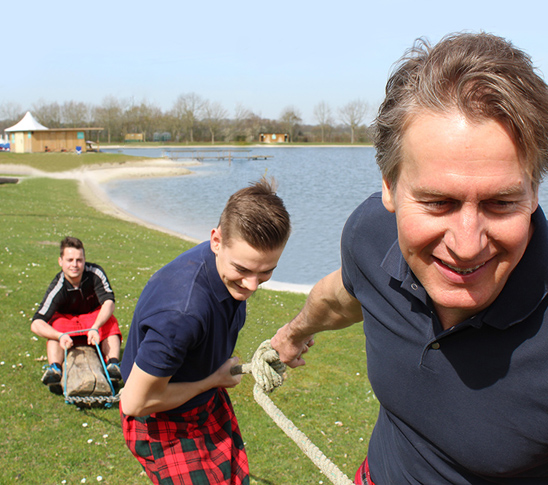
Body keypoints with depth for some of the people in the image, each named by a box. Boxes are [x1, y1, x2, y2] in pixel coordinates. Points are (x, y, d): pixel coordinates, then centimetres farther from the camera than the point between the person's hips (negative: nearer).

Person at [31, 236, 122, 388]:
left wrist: (95, 328, -48)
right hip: (66, 318, -1)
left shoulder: (96, 273, -25)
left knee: (110, 322, -30)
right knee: (56, 326, -33)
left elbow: (109, 302, -30)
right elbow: (36, 324, -34)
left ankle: (113, 364, -44)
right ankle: (54, 368, -47)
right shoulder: (57, 288, -30)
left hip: (95, 316, 1)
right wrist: (60, 336, -54)